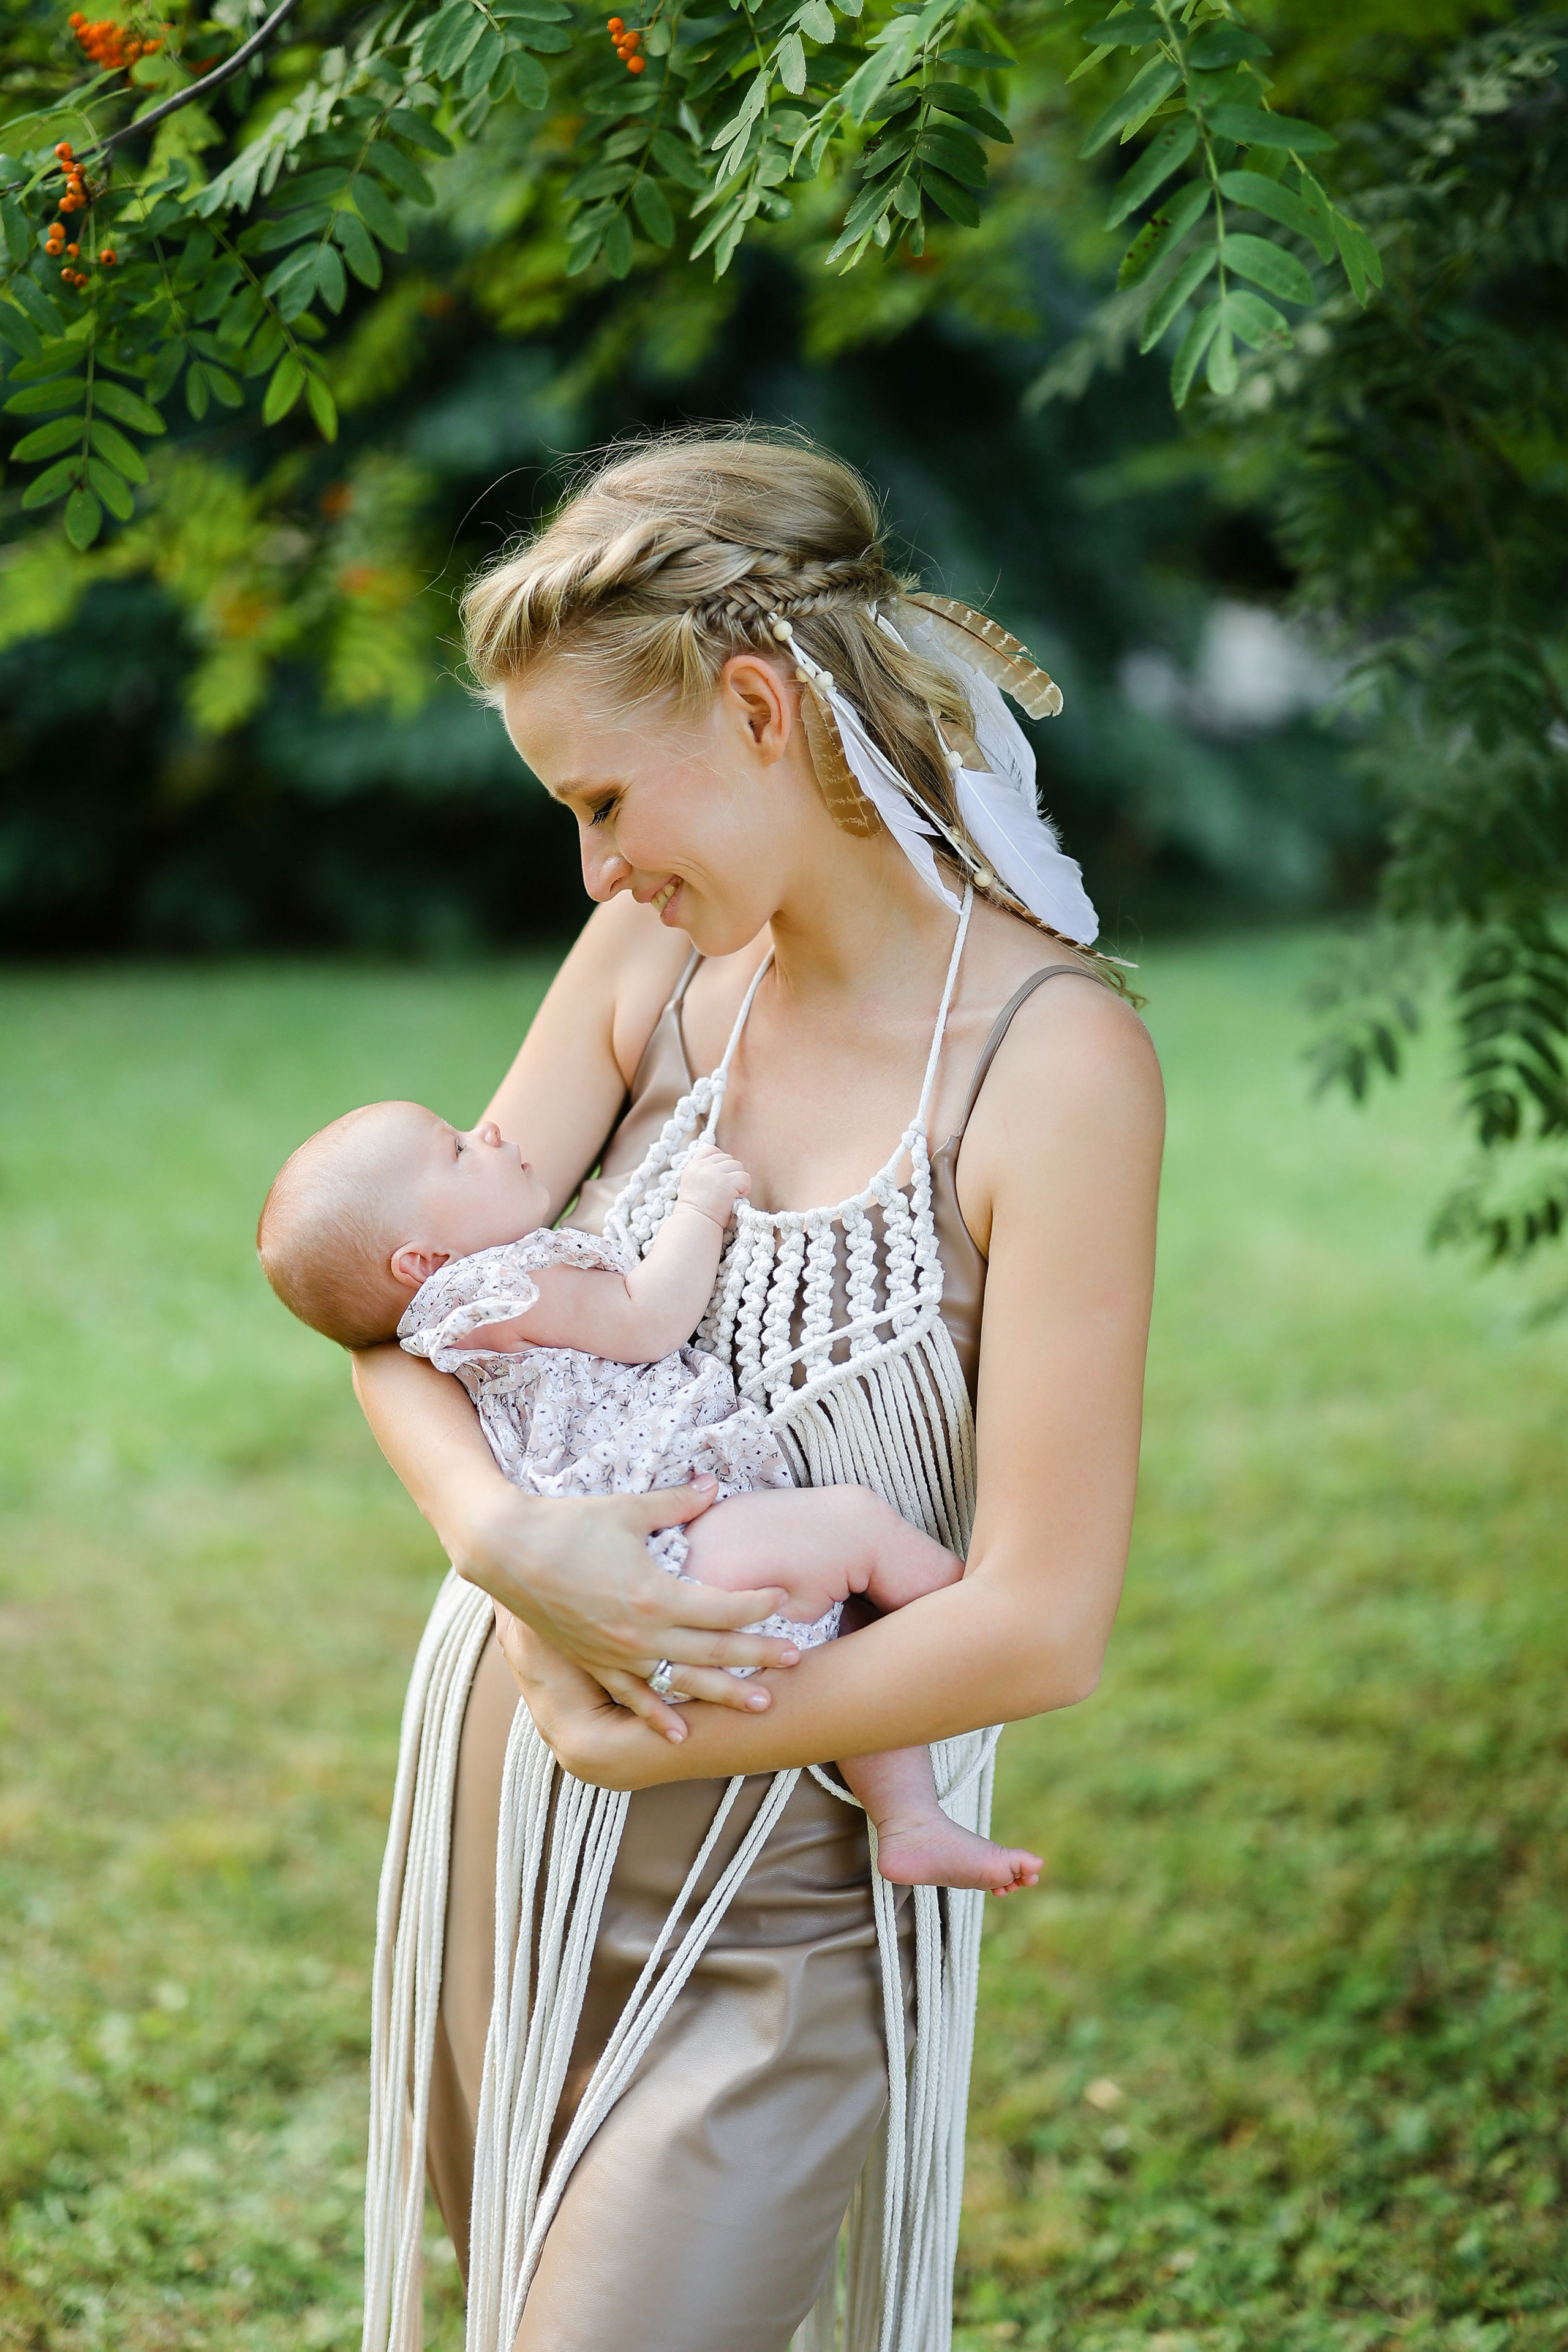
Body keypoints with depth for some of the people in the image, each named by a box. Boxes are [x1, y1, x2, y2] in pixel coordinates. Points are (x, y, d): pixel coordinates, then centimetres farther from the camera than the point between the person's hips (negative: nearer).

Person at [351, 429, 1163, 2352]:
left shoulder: (1053, 1064, -20)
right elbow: (402, 1298, -1)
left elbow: (1042, 1622, -21)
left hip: (784, 1908, -5)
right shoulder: (658, 962, -3)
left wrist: (650, 1740, -14)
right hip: (511, 1787, 6)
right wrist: (500, 1531, -22)